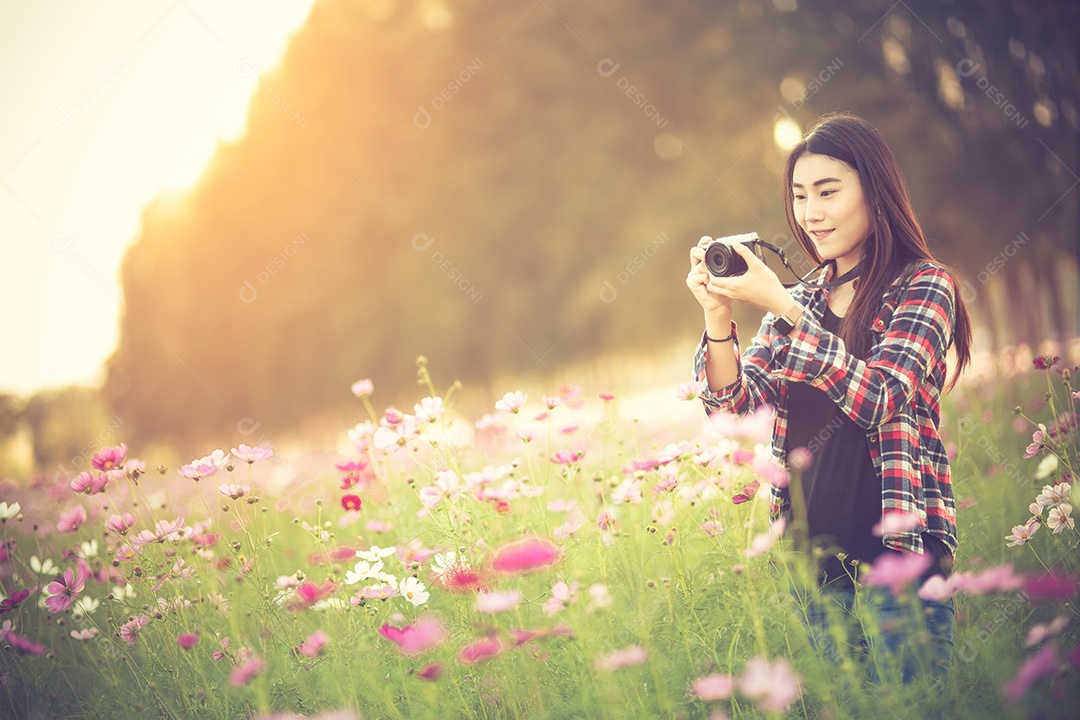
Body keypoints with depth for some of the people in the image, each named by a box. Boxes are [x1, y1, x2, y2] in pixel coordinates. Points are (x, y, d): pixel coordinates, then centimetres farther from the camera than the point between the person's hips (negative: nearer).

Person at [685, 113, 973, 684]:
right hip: (812, 550, 5)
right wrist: (718, 315, -12)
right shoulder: (799, 299, 14)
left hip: (896, 546, -5)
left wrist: (780, 306, -22)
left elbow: (879, 400, -18)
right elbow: (737, 404, 4)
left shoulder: (924, 285, -3)